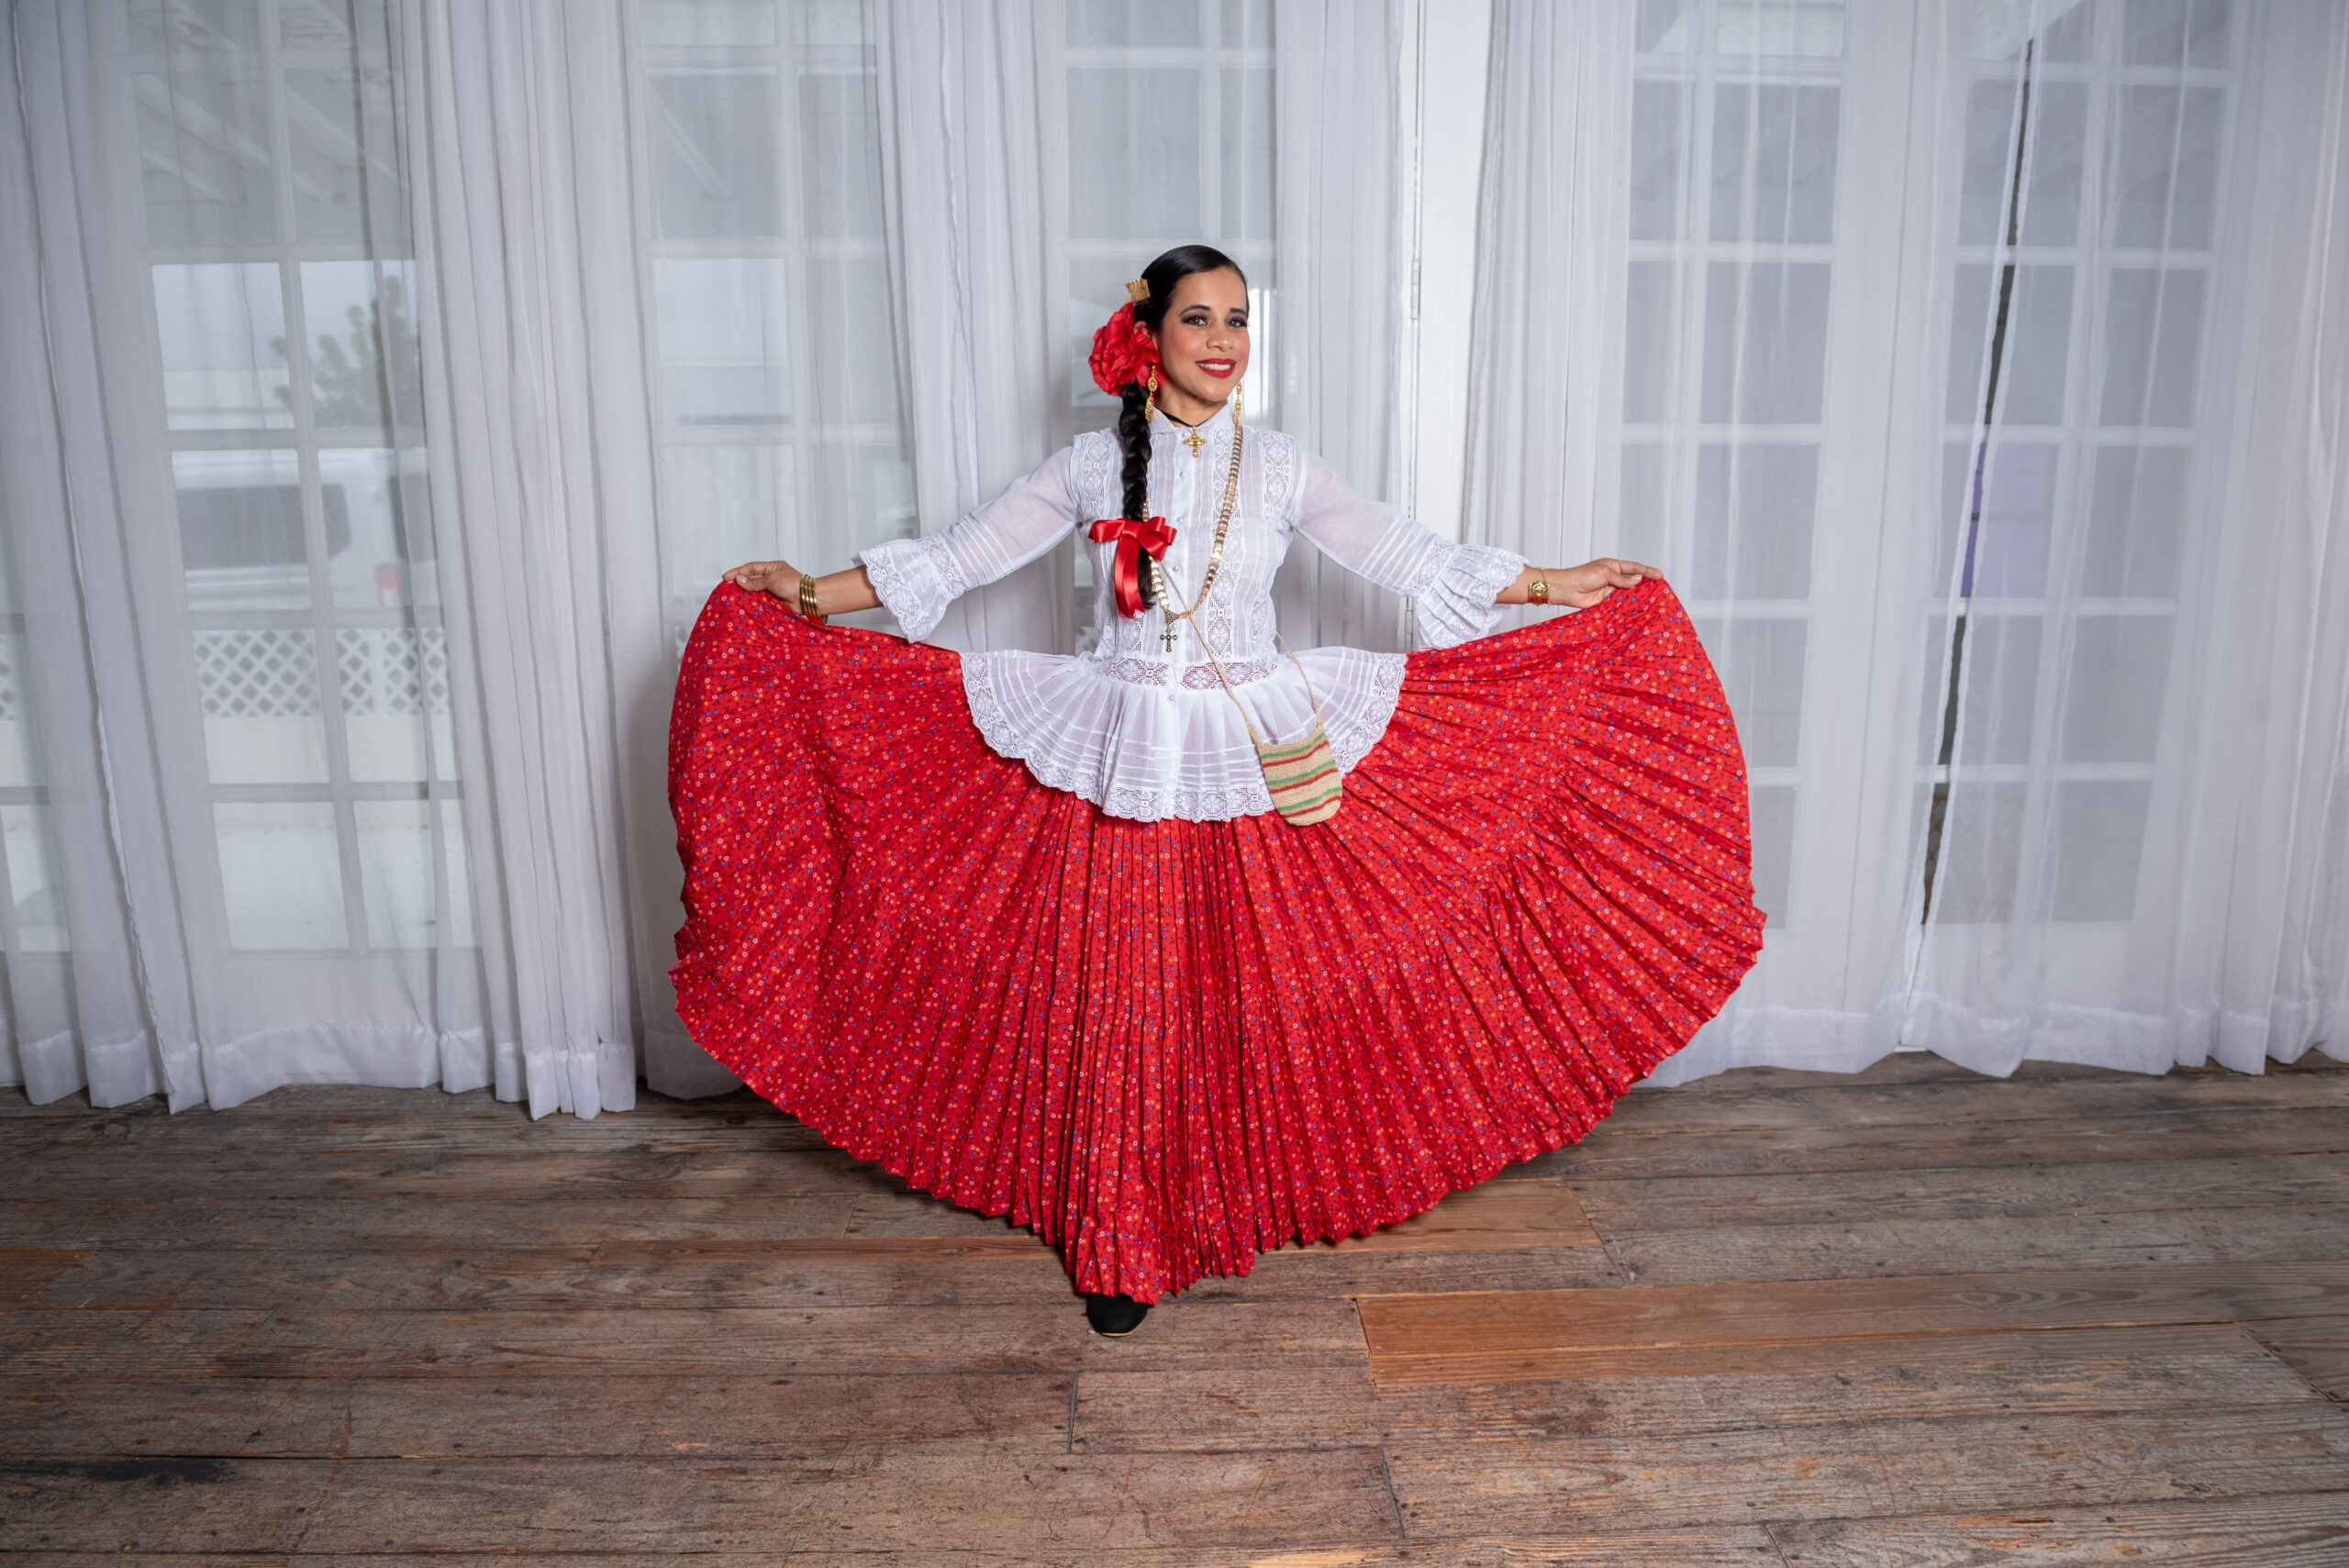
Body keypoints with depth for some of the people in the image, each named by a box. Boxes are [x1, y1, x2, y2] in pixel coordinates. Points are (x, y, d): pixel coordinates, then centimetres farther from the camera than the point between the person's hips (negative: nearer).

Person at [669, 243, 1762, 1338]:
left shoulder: (1283, 469, 4)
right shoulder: (1091, 466, 2)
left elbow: (1405, 556, 8)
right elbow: (963, 555, 4)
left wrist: (1555, 585, 7)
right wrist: (814, 593, 0)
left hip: (1261, 759, 1)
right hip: (1124, 763, -1)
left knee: (1255, 985, 6)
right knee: (1123, 994, 2)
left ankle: (1248, 1200, 28)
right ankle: (1120, 1245, 19)